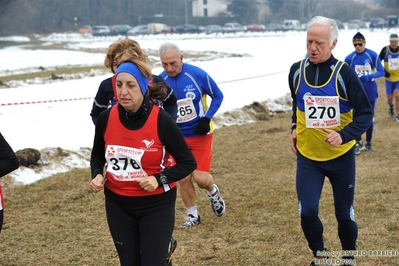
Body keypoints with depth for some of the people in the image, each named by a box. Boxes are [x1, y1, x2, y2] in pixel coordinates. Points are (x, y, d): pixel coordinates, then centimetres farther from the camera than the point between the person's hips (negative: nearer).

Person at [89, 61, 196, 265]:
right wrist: (97, 175, -9)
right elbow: (97, 156, 10)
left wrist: (160, 180, -23)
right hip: (118, 204, 4)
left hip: (156, 205, -3)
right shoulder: (106, 118, -9)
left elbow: (188, 162, -10)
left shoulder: (160, 120, -19)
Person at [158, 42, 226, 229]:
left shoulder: (198, 75, -17)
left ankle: (213, 192, 27)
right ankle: (192, 215, 24)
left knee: (201, 178, -9)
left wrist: (207, 118, -15)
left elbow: (218, 96, -2)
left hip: (200, 134, -2)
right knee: (183, 179, 3)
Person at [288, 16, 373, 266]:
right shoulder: (297, 70, -5)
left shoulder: (344, 73, -16)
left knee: (344, 213, 10)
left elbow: (365, 114, -13)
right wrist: (295, 127, 8)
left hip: (341, 156, -2)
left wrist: (344, 135, -28)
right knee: (307, 212, -9)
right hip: (307, 156, 2)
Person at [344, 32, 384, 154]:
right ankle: (358, 142, 22)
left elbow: (381, 71, -11)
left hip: (371, 91, 0)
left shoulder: (373, 55, -11)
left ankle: (368, 143, 26)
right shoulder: (349, 58, -6)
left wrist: (369, 77, -26)